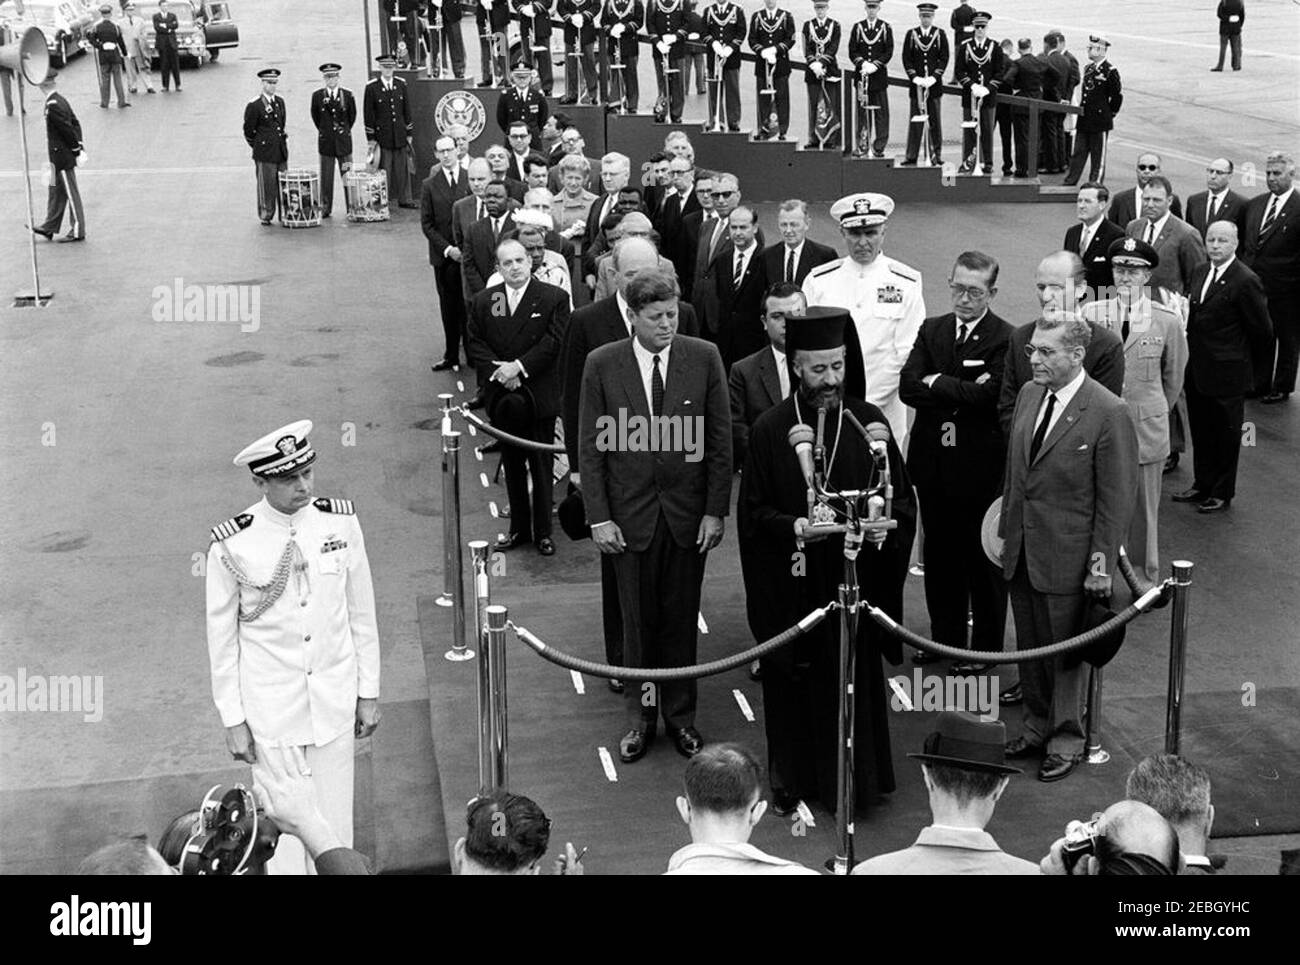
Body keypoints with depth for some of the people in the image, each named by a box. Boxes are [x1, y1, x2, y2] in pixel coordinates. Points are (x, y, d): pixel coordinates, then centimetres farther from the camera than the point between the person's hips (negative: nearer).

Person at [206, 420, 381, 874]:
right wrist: (232, 720, -2)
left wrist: (368, 692, 6)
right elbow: (222, 636, -4)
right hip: (271, 708, -2)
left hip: (334, 700, 2)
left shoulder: (341, 522, -5)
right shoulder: (232, 546, -13)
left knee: (334, 819, 10)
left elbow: (361, 612, 4)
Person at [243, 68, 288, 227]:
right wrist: (257, 146, 4)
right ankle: (265, 217, 6)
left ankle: (284, 214, 14)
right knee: (267, 186, -3)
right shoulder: (254, 105, -8)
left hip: (281, 152, 6)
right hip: (264, 154, -6)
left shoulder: (280, 101, 12)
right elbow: (248, 131, -2)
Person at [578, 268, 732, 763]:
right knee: (638, 621, 8)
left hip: (688, 511, 1)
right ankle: (640, 717, 23)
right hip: (630, 513, 0)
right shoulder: (602, 364, -5)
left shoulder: (704, 357, -4)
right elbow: (590, 448, -1)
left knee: (681, 619, 10)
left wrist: (716, 512, -4)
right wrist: (599, 517, -6)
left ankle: (680, 714, 25)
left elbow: (720, 440, 0)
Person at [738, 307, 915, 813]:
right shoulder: (770, 429, -5)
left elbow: (902, 498, 4)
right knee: (794, 678, 9)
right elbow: (753, 511, -3)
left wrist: (885, 525, -17)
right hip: (792, 583, -1)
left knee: (853, 674, 8)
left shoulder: (868, 422, -2)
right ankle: (791, 777, 26)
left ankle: (852, 779, 23)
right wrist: (795, 527, -21)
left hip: (854, 579, 1)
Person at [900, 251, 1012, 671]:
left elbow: (987, 395, -21)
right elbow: (908, 386, -5)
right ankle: (945, 635, 31)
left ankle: (985, 646, 21)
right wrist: (961, 392, -17)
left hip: (981, 467, -5)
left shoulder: (1006, 339, -10)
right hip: (933, 463, 5)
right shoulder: (931, 329, 7)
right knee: (939, 554, 16)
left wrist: (936, 383, -11)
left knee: (983, 558, 7)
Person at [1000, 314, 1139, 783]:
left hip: (1068, 557, -6)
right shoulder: (1029, 394, 4)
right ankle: (1037, 726, 34)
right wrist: (1006, 529, 14)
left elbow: (1117, 497, -13)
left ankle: (1066, 740, 23)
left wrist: (1102, 563, -13)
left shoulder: (1109, 413, -16)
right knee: (1030, 646, 17)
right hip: (1021, 550, 6)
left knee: (1065, 648, 7)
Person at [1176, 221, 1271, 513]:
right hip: (1197, 370, 7)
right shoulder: (1200, 273, 7)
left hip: (1226, 374, -7)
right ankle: (1202, 485, 32)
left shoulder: (1246, 281, -17)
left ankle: (1222, 493, 20)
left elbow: (1262, 332, -12)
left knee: (1225, 434, 7)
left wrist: (1237, 352, 1)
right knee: (1200, 431, 18)